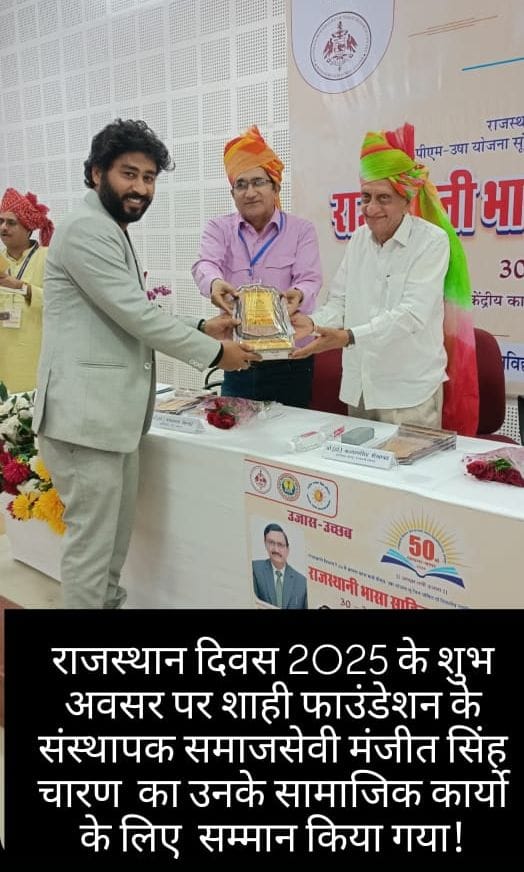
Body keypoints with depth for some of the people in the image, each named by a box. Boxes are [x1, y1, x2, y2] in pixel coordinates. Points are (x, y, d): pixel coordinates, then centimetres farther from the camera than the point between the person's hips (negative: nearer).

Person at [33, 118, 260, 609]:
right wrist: (213, 353, -10)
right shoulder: (86, 228, -12)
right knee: (91, 540, -3)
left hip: (111, 413, 10)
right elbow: (134, 315, -18)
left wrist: (199, 329, 9)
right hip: (85, 413, -10)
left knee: (113, 538, 17)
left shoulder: (113, 232, 21)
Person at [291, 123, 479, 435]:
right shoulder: (359, 239, 10)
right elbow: (339, 300, 12)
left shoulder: (431, 241, -8)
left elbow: (412, 314, -18)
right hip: (358, 387, 5)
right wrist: (315, 323, -10)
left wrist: (348, 337, -29)